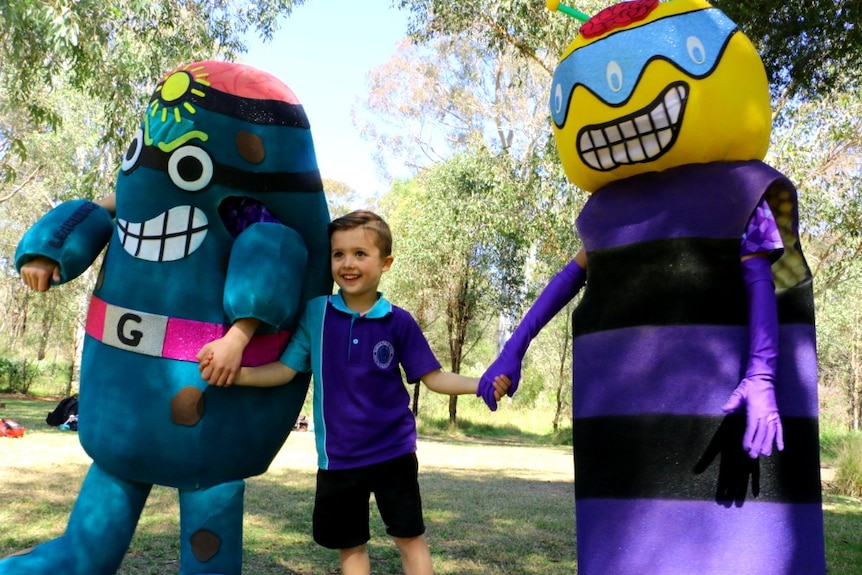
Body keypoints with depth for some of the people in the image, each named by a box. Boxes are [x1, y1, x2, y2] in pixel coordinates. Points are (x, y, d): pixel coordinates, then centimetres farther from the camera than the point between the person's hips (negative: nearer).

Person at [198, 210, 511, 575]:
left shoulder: (399, 322, -8)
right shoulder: (315, 313, -6)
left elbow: (432, 377, -6)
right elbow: (285, 370, -6)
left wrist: (480, 384, -21)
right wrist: (231, 373, -19)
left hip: (393, 451, -1)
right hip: (338, 456, 1)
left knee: (410, 538, 8)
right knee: (350, 545, 16)